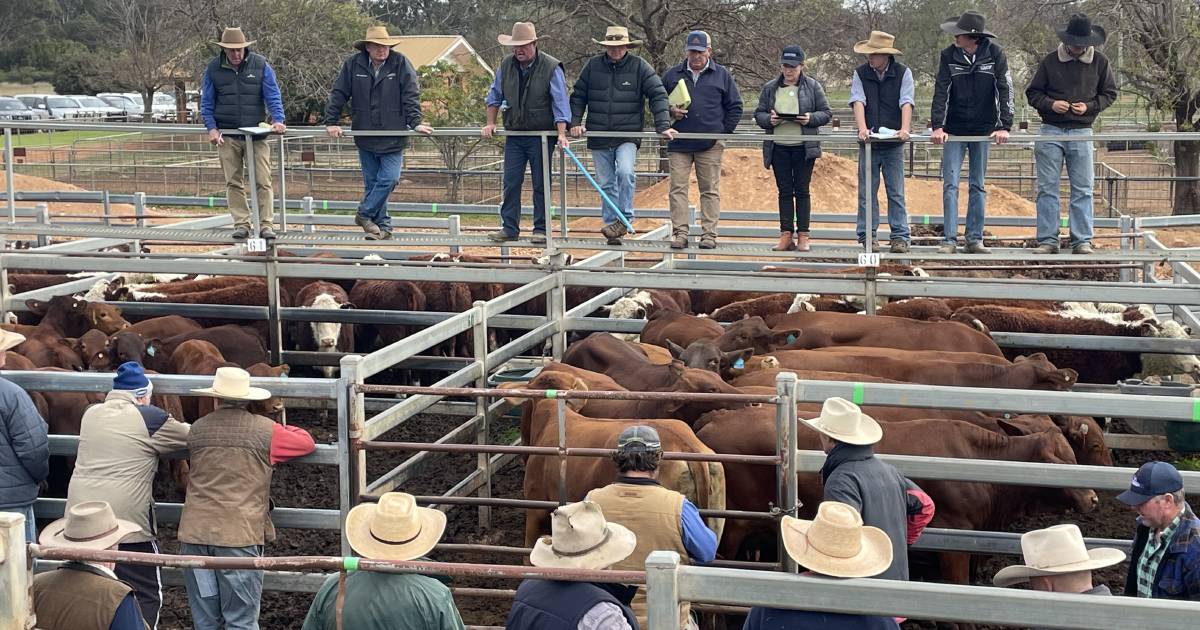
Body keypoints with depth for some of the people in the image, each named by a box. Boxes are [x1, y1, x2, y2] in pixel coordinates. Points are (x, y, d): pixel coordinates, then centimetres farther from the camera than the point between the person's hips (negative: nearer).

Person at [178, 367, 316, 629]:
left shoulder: (196, 430, 8)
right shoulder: (265, 431, -4)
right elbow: (307, 442, 8)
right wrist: (284, 431, 27)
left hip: (194, 533, 4)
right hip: (240, 535, -4)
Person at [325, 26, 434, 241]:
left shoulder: (400, 63, -4)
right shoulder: (353, 64, 0)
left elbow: (411, 95, -5)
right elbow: (338, 94, 3)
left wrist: (415, 123, -13)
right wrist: (331, 122, -1)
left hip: (393, 137, -1)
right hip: (365, 136, 2)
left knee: (389, 179, -8)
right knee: (372, 182, 7)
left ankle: (364, 214, 10)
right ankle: (383, 226, 16)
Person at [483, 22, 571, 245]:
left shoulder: (551, 68, -10)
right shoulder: (506, 65, 3)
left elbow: (560, 103, -12)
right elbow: (495, 96, 15)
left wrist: (561, 134, -20)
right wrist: (490, 124, 8)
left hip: (541, 136, -4)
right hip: (514, 135, 4)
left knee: (541, 184, 1)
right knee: (511, 183, 2)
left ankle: (541, 229, 8)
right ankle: (509, 228, 7)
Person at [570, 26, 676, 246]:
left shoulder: (639, 66, -2)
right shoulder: (593, 66, 4)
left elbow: (658, 95, -4)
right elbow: (578, 96, 10)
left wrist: (663, 126, -13)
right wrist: (575, 122, -3)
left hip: (628, 135, -3)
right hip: (598, 137, 3)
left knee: (625, 172, -25)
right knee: (606, 184, 7)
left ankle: (624, 219, -13)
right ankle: (611, 225, 15)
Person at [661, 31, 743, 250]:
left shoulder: (722, 75, 9)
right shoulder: (672, 75, 11)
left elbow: (735, 106, 11)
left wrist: (724, 132, 2)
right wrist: (670, 111, -2)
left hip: (710, 145, -1)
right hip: (679, 144, 1)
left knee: (710, 190, 1)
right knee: (678, 189, -3)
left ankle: (709, 234, 5)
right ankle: (680, 233, -1)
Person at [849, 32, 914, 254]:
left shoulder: (903, 73, 0)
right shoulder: (860, 74, 2)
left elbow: (906, 102, -10)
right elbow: (858, 102, -10)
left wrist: (904, 129, -26)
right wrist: (862, 128, -26)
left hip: (894, 144, -1)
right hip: (868, 143, 1)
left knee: (896, 192, 0)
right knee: (867, 191, 3)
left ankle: (900, 237, 4)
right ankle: (866, 235, 10)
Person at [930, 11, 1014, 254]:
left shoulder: (995, 53, -8)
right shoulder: (948, 55, -6)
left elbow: (1005, 90, -10)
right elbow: (941, 91, -9)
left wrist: (1004, 126, -18)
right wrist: (937, 127, -19)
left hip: (984, 130, 0)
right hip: (954, 131, 0)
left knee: (978, 186, 7)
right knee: (950, 185, -5)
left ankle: (975, 239, 13)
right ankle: (950, 240, -2)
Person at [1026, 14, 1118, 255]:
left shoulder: (1100, 62, 2)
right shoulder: (1050, 61, 0)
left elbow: (1109, 94, 10)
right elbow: (1032, 93, 6)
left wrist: (1089, 106, -8)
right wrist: (1050, 104, -13)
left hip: (1081, 133, 0)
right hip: (1050, 131, 0)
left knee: (1082, 190, 1)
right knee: (1047, 188, 0)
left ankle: (1082, 241, 6)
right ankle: (1048, 240, 6)